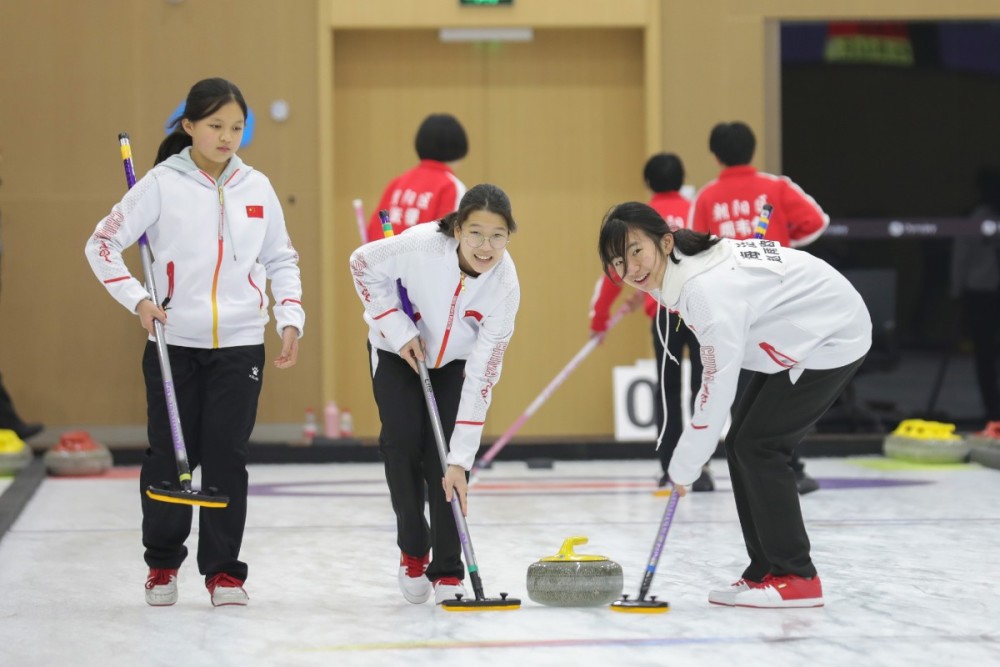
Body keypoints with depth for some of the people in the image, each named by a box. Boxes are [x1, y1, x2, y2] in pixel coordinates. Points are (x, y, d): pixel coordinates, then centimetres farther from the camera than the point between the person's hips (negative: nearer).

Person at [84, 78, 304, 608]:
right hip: (174, 343, -2)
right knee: (170, 455, 4)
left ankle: (223, 569, 9)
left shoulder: (257, 187, 5)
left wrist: (291, 320, 3)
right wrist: (137, 300, -14)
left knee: (227, 455, 0)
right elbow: (102, 244, -3)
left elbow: (281, 260, 14)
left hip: (240, 344, 2)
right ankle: (162, 563, 21)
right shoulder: (162, 183, -4)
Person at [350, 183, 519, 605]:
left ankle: (447, 571, -3)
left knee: (445, 455, -12)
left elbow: (482, 376, -29)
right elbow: (363, 265, -15)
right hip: (397, 351, -1)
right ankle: (412, 550, 9)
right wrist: (397, 329, -22)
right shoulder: (421, 245, -36)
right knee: (402, 440, -13)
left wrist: (461, 459, -31)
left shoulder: (504, 285, -31)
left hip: (455, 361, 1)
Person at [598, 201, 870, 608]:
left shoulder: (708, 290, -33)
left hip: (832, 339, -10)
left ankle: (795, 578, -7)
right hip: (800, 336, 10)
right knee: (741, 445, 6)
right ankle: (767, 571, 12)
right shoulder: (683, 265, -5)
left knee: (758, 446, -13)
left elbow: (718, 387, -26)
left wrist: (683, 468, -15)